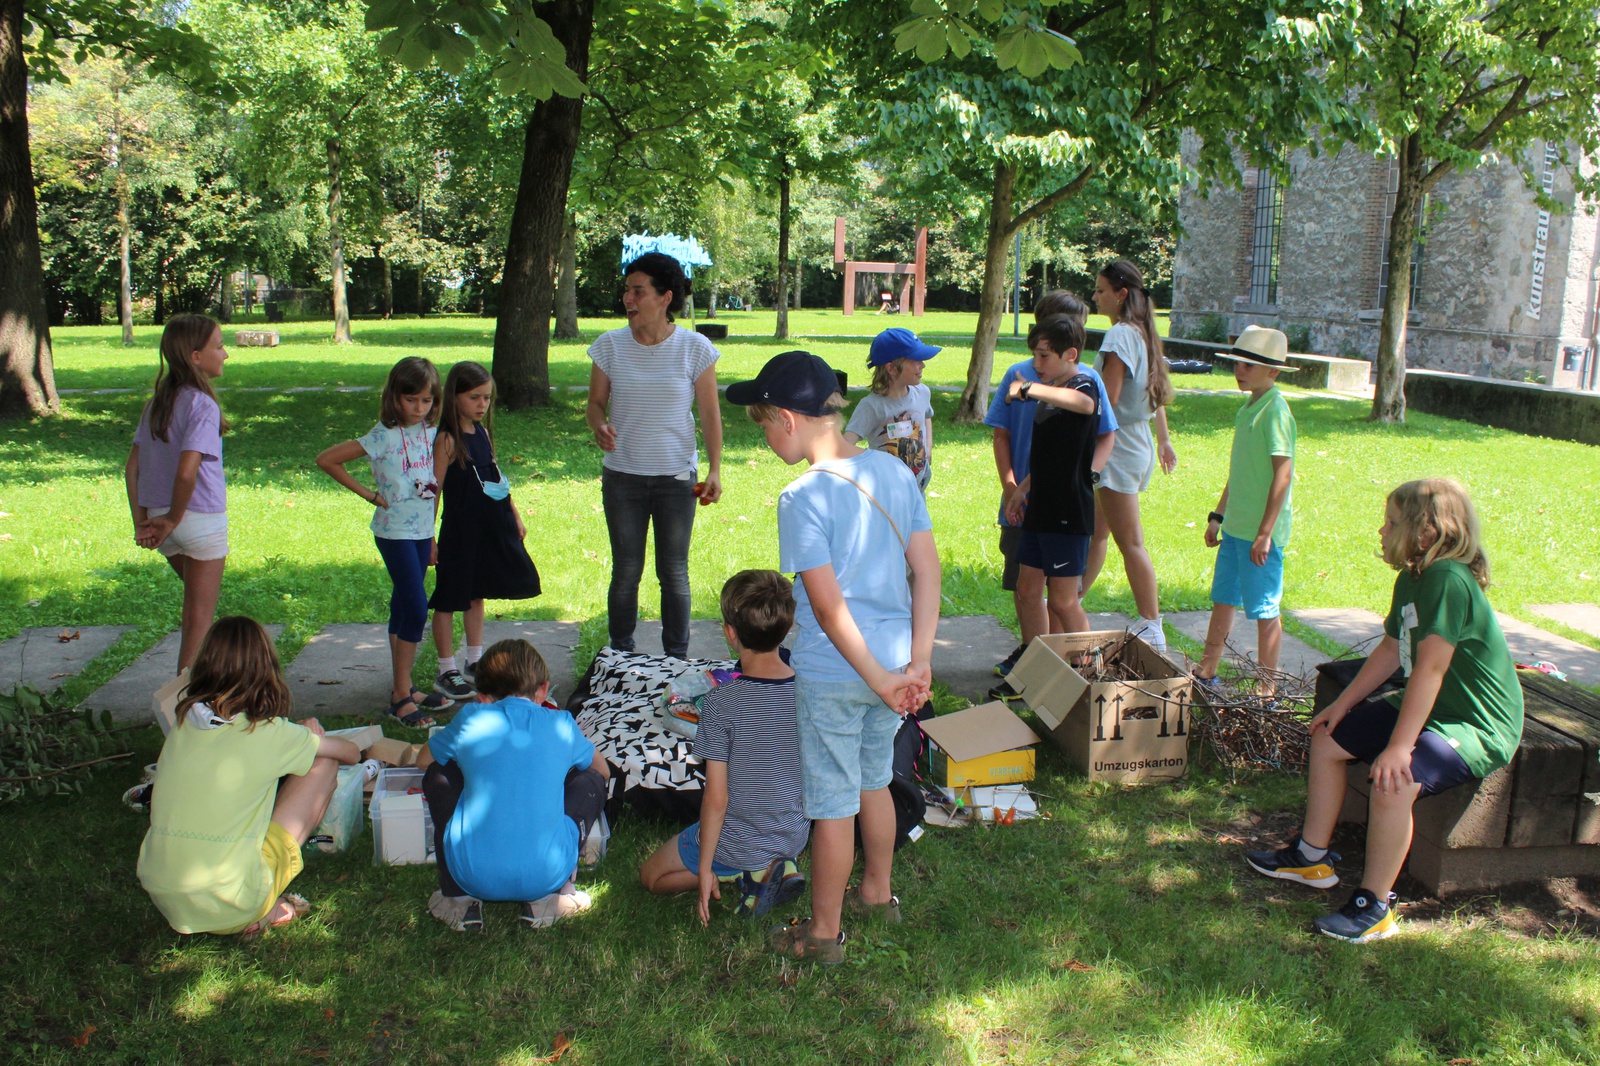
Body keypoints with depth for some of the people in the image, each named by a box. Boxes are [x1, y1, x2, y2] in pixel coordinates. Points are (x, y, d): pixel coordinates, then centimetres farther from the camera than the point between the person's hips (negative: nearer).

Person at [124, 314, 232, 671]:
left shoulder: (156, 402, 7)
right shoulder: (203, 405, -17)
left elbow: (131, 468, 6)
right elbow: (186, 472, -27)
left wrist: (141, 521, 5)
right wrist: (174, 518, -13)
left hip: (161, 520, 7)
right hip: (201, 521, -7)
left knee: (199, 603, 26)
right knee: (200, 616, 6)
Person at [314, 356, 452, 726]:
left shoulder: (430, 432, 5)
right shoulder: (383, 436, -15)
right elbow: (326, 459, -13)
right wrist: (369, 494, -9)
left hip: (422, 530, 6)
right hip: (395, 532, -6)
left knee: (403, 609, 13)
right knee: (416, 610, -11)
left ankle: (403, 688, 21)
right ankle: (401, 695, -3)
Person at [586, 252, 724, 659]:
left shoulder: (695, 348, -6)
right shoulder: (610, 345, -2)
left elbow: (710, 413, -2)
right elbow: (595, 402, 4)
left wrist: (714, 470, -9)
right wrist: (599, 426, -19)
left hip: (676, 477, -1)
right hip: (622, 476, 1)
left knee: (674, 573, 7)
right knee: (626, 571, 8)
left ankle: (677, 659, 21)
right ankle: (619, 658, 22)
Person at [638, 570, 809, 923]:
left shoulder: (720, 704, -25)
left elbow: (716, 800, -22)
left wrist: (705, 868, -9)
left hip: (737, 846, -5)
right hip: (796, 837, 5)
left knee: (651, 876, 20)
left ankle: (750, 873, -1)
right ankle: (779, 866, 7)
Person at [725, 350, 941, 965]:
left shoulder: (803, 498, -20)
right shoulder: (894, 472, 0)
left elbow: (829, 607, -21)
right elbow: (928, 571, -1)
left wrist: (879, 679, -13)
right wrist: (918, 662, -2)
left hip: (834, 672, -7)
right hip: (894, 660, 7)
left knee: (832, 804, 8)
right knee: (874, 782, 25)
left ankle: (824, 932, 24)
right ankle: (877, 893, 44)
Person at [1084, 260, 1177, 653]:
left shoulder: (1120, 335, -17)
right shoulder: (1143, 332, 11)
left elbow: (1107, 401, -21)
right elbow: (1156, 390, 20)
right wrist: (1163, 439, 28)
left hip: (1118, 444, -10)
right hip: (1138, 440, 10)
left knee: (1130, 542, -6)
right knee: (1096, 531, 18)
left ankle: (1151, 630, -4)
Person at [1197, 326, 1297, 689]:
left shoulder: (1275, 411, -15)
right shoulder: (1248, 408, 11)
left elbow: (1283, 474, -19)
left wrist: (1265, 533, -21)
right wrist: (1218, 515, 22)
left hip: (1260, 532, -9)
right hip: (1235, 527, 9)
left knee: (1264, 610, 1)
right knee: (1223, 599, 16)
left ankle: (1266, 690, 11)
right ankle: (1207, 674, 28)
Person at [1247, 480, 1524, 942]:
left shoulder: (1450, 580, -28)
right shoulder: (1411, 578, 3)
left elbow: (1430, 668, -33)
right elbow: (1391, 650, 14)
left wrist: (1399, 747, -35)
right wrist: (1343, 703, 13)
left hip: (1478, 728, -11)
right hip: (1427, 709, 11)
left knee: (1393, 782, -33)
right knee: (1326, 738, 12)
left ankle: (1374, 907, -16)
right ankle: (1312, 857, 24)